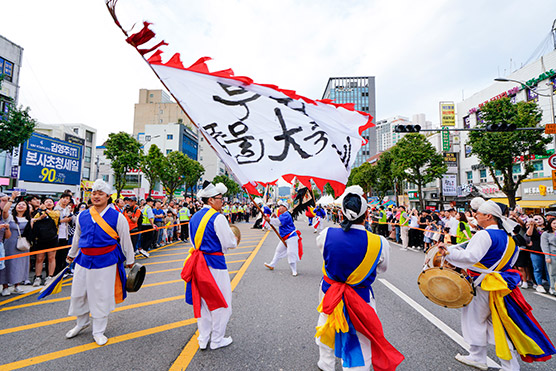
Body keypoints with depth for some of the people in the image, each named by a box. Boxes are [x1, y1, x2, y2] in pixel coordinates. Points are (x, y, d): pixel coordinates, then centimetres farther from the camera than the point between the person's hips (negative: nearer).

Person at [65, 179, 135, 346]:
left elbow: (125, 240, -3)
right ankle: (81, 323, 43)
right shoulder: (82, 216, 3)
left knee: (101, 296, 5)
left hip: (105, 262, -4)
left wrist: (129, 260, 4)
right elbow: (77, 237, 20)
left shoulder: (117, 217, -10)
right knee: (78, 293, 16)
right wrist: (71, 255, 29)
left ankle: (98, 331, 25)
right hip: (84, 260, 5)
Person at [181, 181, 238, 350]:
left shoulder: (195, 217, 7)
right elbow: (229, 243, -16)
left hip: (199, 262, 8)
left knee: (202, 300, 19)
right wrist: (235, 240, 5)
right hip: (215, 263, -8)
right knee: (220, 301, 9)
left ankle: (203, 339, 33)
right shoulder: (218, 217, -18)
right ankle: (217, 340, 24)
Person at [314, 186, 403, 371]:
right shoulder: (380, 243, -24)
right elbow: (382, 268, -3)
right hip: (360, 300, -3)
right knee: (360, 347, 16)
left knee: (327, 328, 30)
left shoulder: (328, 234, -21)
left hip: (329, 294, 3)